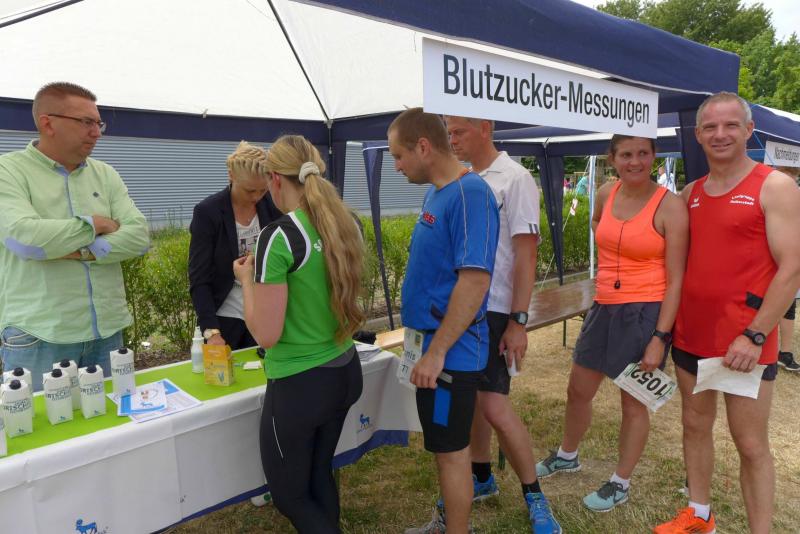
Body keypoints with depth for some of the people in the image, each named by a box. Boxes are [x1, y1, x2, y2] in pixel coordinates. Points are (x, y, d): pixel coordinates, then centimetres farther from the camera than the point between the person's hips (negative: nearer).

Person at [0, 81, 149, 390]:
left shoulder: (105, 174, 9)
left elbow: (139, 236, -3)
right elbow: (25, 237, -20)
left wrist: (80, 251, -15)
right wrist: (96, 224, -9)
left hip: (107, 329, 4)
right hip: (39, 336, -4)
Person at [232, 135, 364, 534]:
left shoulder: (279, 237, -20)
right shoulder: (346, 225, 1)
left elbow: (266, 335, -19)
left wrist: (248, 280, -3)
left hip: (299, 384, -7)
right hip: (345, 373, 7)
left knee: (289, 492, 16)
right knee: (318, 475, 26)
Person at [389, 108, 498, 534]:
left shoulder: (470, 194, -20)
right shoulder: (436, 192, 9)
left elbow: (475, 279, -27)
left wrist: (435, 352, -24)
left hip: (449, 350, -9)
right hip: (434, 342, 9)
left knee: (451, 449, 6)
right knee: (444, 445, 22)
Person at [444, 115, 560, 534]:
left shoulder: (514, 178, -10)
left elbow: (526, 255, -13)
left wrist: (518, 321, -17)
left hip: (494, 310, -7)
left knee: (495, 407, -7)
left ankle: (534, 498, 12)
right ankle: (481, 477, 34)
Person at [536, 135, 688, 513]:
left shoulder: (670, 206, -13)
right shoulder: (606, 194, 3)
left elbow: (675, 280, -14)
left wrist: (659, 338, -17)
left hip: (646, 313, -6)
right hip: (604, 308, 6)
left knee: (633, 403, 9)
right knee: (578, 390, 18)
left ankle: (620, 484, 30)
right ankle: (566, 456, 43)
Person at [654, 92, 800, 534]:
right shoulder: (690, 194, 9)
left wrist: (755, 335, -18)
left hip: (744, 344, -6)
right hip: (690, 337, 6)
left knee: (751, 446, 4)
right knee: (695, 427, 17)